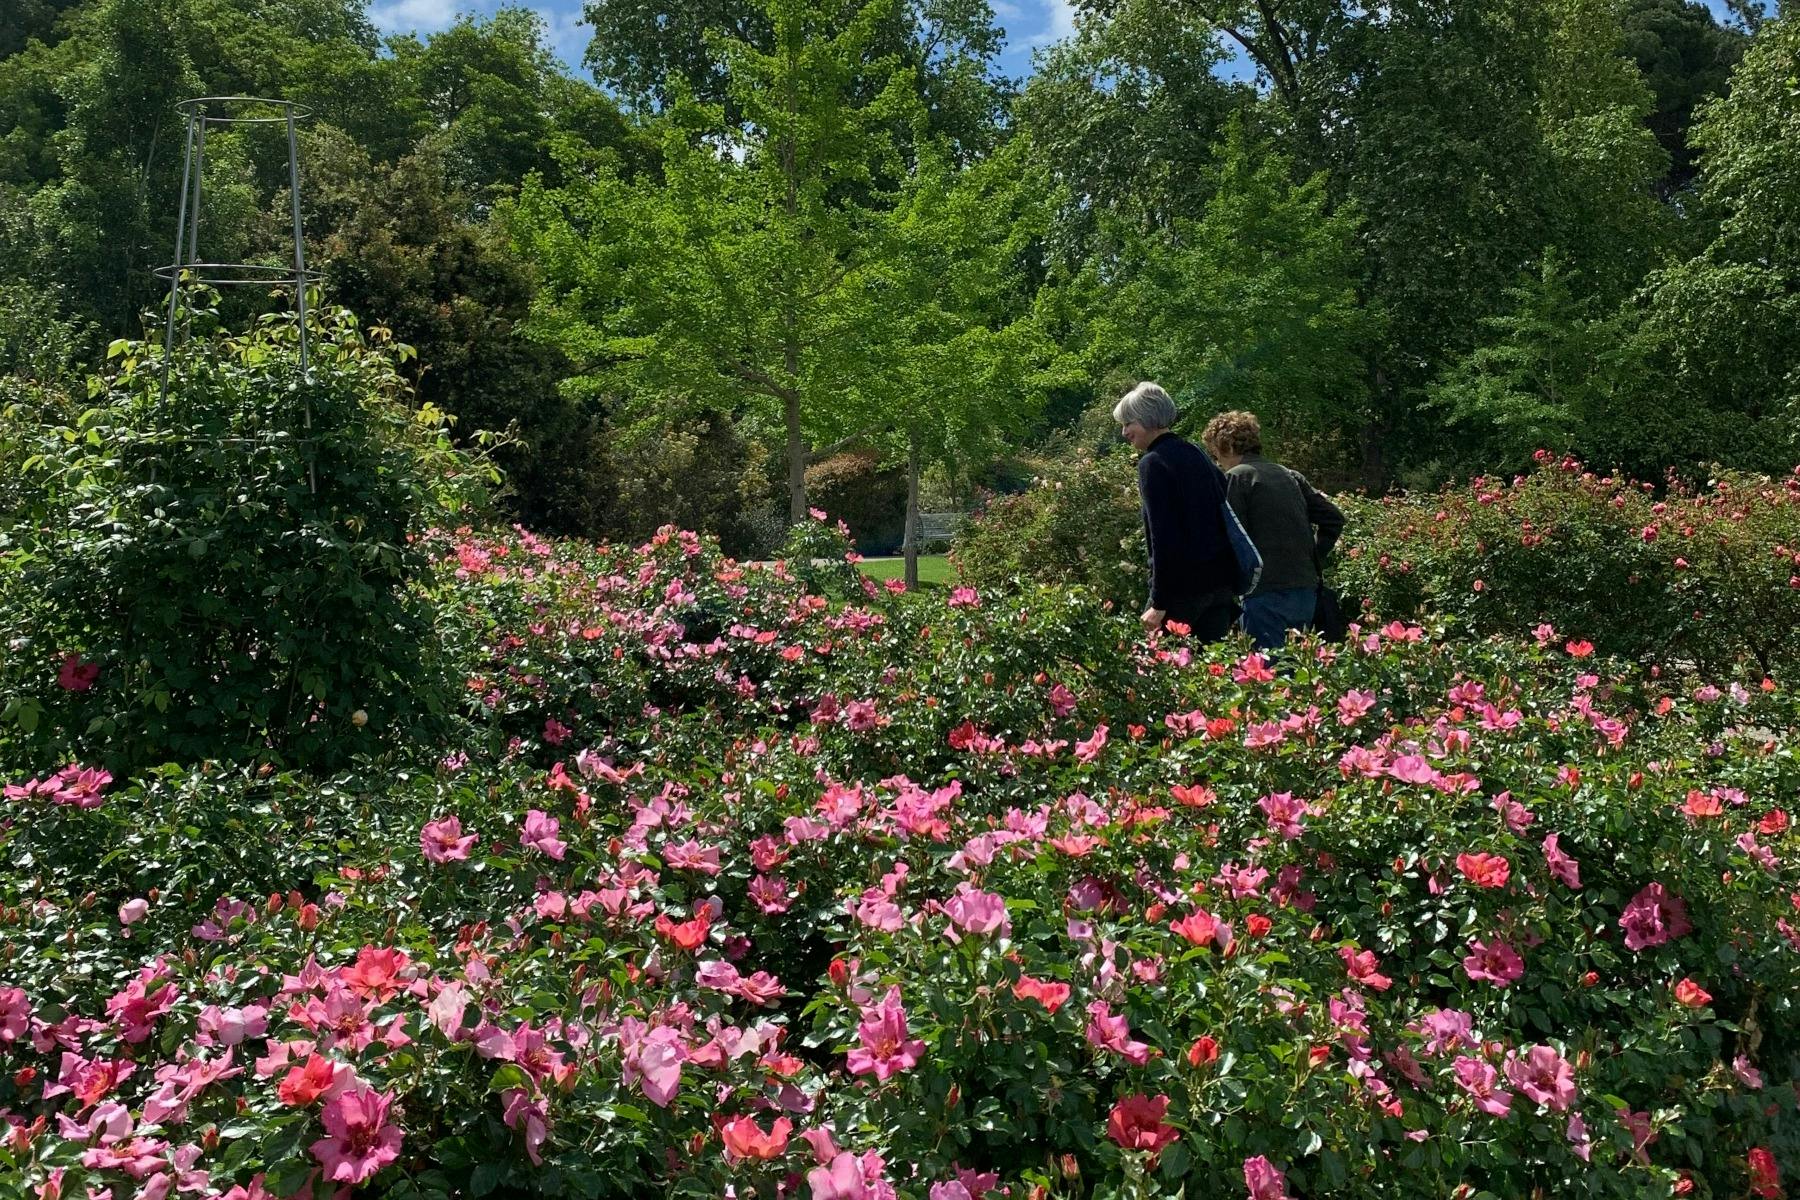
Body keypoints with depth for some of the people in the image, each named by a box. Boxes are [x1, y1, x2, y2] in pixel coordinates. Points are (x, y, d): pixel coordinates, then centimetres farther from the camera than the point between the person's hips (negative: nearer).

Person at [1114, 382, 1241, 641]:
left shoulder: (1153, 463, -10)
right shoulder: (1196, 453, 14)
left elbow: (1163, 535, -17)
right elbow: (1226, 517, 15)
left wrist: (1159, 603, -17)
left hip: (1183, 584, -8)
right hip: (1223, 580, 8)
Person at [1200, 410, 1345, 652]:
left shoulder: (1236, 477, -4)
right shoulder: (1290, 476, 17)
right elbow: (1334, 518, 16)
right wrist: (1313, 558, 17)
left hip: (1268, 592, -7)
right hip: (1306, 590, 7)